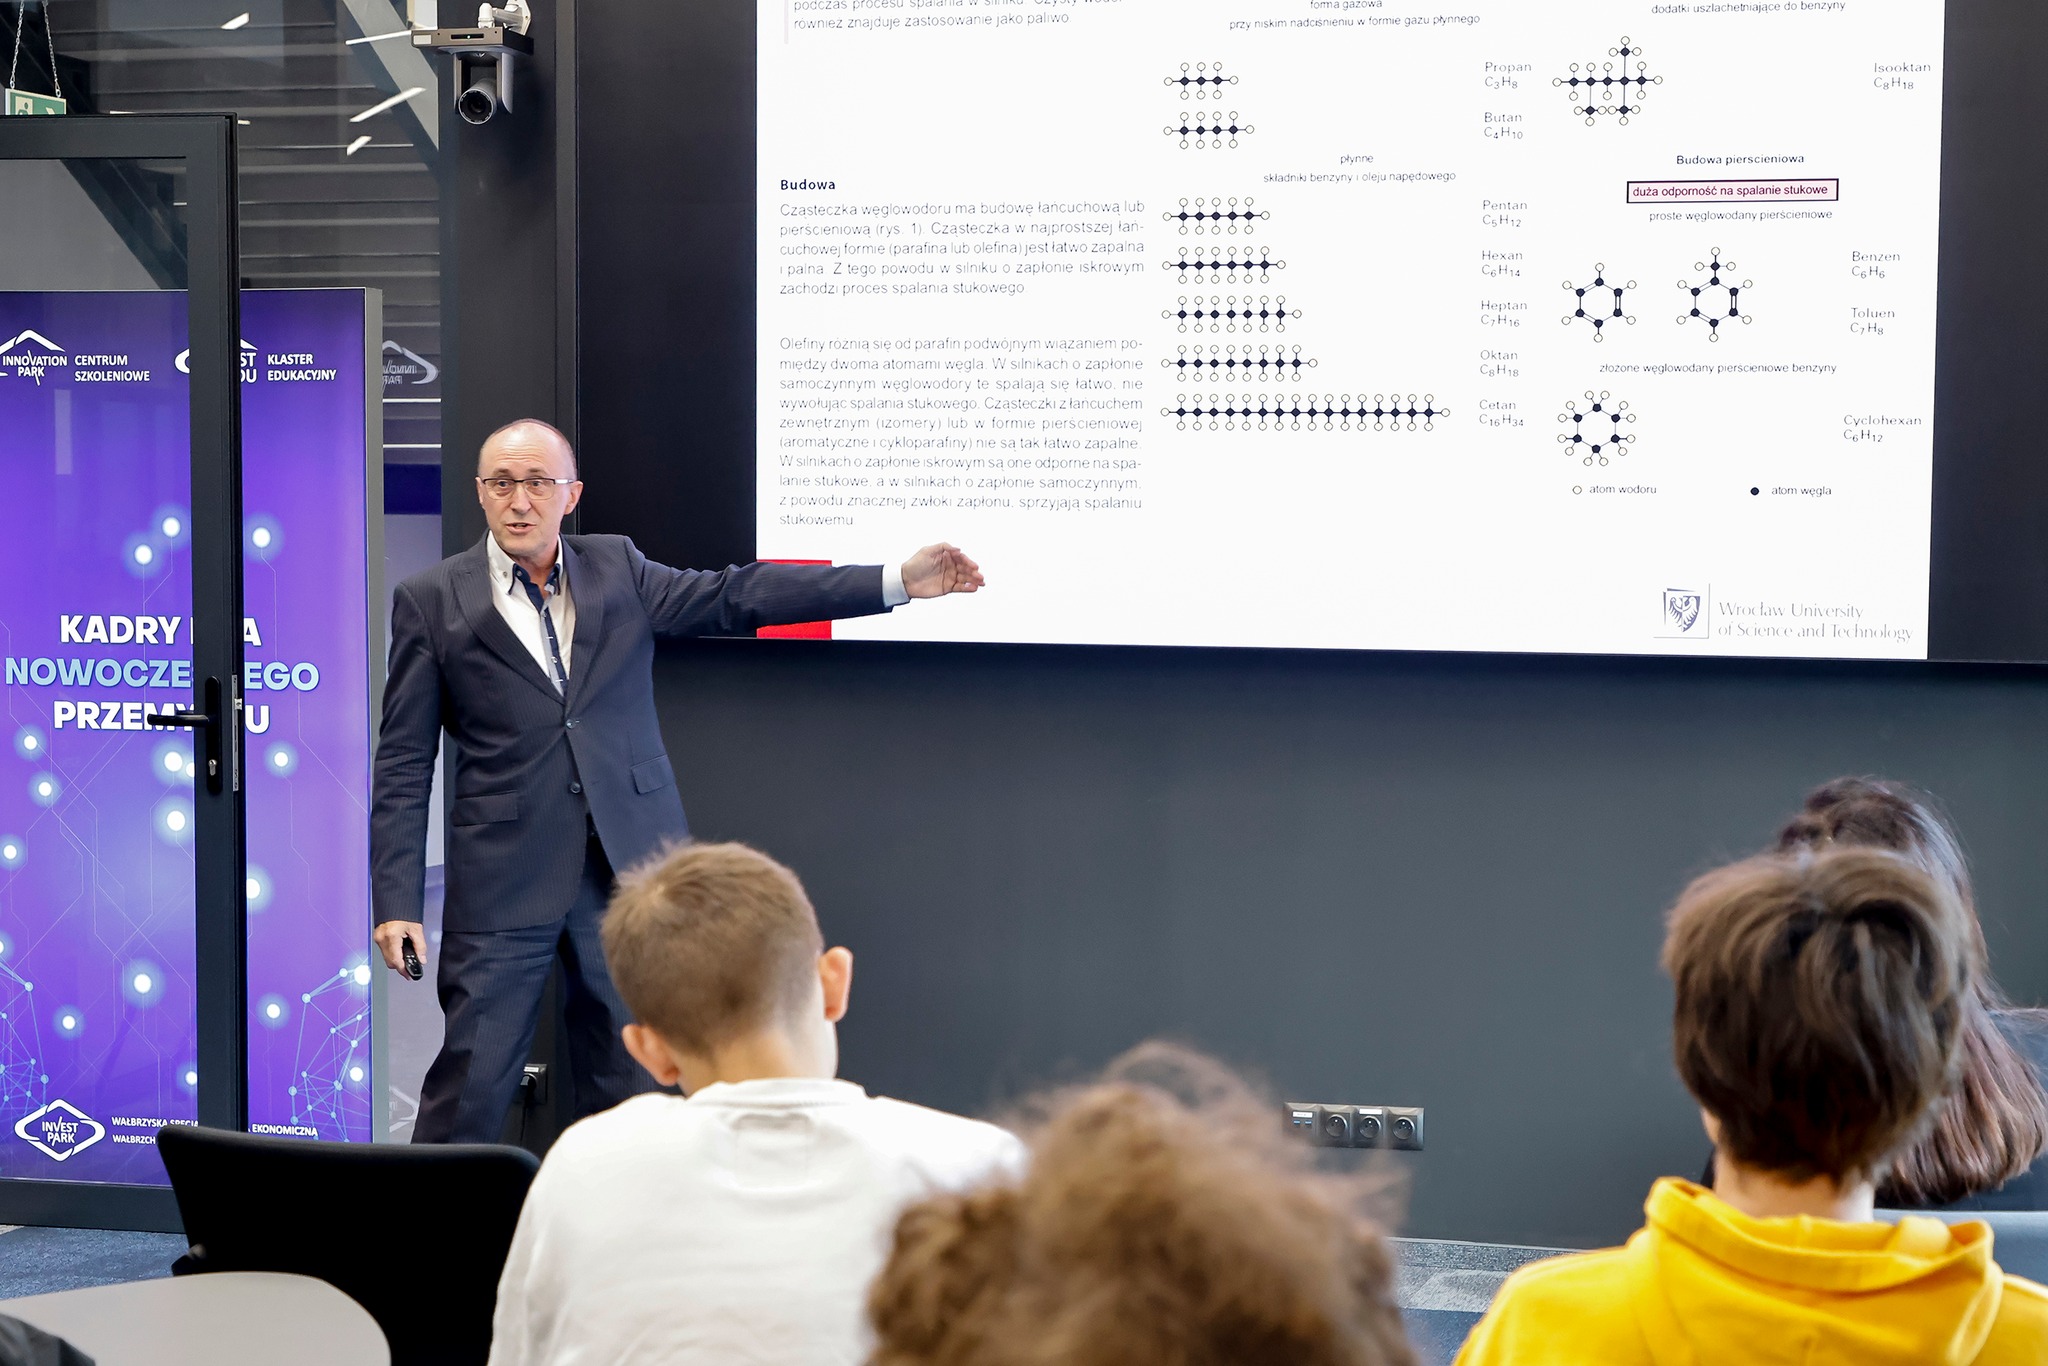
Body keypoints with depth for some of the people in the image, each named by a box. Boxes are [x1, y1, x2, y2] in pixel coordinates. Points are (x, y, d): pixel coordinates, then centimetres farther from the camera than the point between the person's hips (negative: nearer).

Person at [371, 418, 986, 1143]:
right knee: (470, 1085, -4)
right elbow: (403, 764, 0)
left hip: (625, 870, 3)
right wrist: (397, 904, -7)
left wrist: (898, 582, -3)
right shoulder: (430, 601, 1)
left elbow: (737, 595, 5)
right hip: (502, 884, -3)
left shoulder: (618, 568, 9)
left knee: (626, 1080, 9)